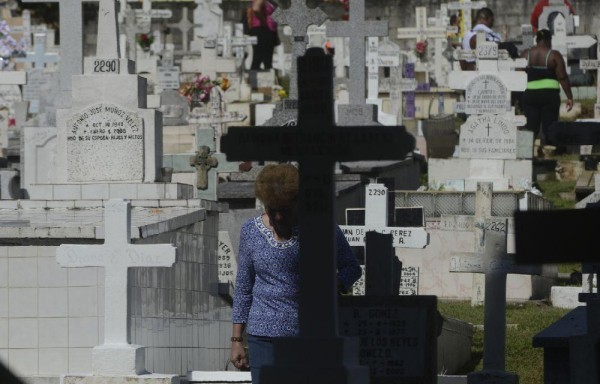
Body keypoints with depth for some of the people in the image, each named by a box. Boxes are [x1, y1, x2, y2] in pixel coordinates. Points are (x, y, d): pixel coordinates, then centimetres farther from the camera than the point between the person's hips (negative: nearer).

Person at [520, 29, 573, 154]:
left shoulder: (525, 54, 6)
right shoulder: (554, 55, -3)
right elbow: (563, 78, -6)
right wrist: (569, 97, -2)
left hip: (530, 95, 2)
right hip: (550, 95, -2)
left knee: (531, 128, 4)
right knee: (549, 129, 1)